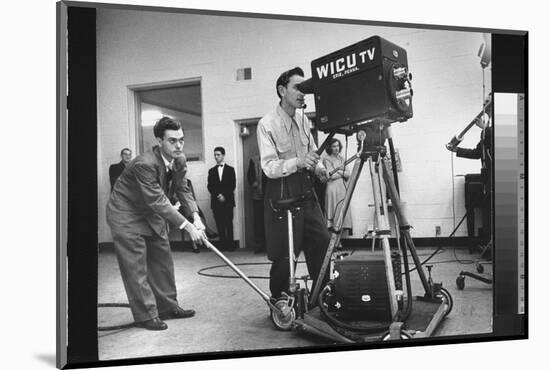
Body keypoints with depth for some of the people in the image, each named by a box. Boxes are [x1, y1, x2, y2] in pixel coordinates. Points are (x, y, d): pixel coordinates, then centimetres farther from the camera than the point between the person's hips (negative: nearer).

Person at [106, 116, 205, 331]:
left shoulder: (178, 161, -7)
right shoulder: (145, 164, -33)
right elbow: (157, 201, -34)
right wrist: (187, 226, -35)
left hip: (150, 213, 8)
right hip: (126, 215, -8)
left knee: (162, 259, 11)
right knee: (136, 266, -5)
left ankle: (167, 307, 23)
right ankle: (145, 316, 5)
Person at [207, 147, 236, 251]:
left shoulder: (230, 169, 10)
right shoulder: (211, 171, 15)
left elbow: (232, 185, 2)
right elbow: (210, 186, 7)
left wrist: (224, 196, -10)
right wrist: (218, 195, -9)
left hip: (228, 201, -2)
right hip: (216, 202, 2)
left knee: (229, 224, -4)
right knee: (219, 225, -2)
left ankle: (230, 244, -1)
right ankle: (223, 244, 1)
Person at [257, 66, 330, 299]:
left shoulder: (303, 119, 7)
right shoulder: (267, 124, -13)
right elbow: (269, 167, -19)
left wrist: (317, 166, -1)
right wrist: (298, 162, -34)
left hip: (304, 185, 6)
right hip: (281, 190, -6)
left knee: (322, 240, 3)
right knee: (284, 252, -2)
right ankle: (278, 302, 16)